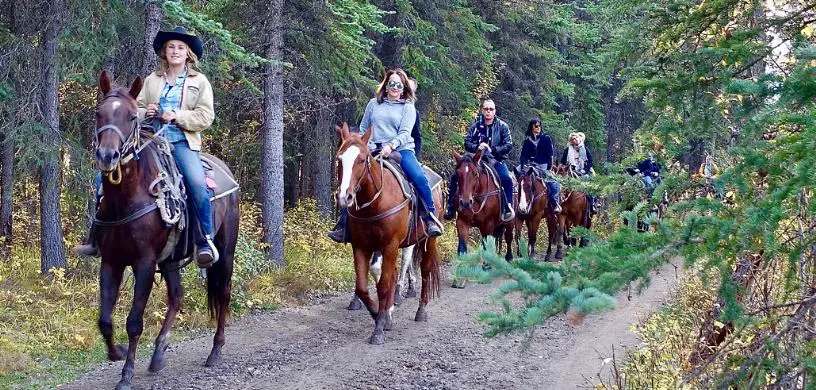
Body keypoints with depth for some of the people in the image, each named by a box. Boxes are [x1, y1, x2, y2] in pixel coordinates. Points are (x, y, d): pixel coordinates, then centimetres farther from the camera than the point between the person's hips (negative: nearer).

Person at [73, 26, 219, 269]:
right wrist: (145, 113, -4)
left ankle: (206, 241, -22)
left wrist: (177, 117, -13)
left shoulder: (199, 81, 7)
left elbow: (205, 117, -2)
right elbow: (137, 108, 19)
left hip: (183, 142, -4)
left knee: (198, 183, -32)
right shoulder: (152, 80, 17)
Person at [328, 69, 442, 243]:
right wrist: (366, 145, 2)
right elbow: (363, 129, 20)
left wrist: (391, 145, -24)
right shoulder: (374, 104, 14)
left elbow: (405, 133, -7)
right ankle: (343, 225, -7)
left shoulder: (408, 107, 6)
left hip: (401, 150, -2)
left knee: (419, 178, -27)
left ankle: (431, 219, -16)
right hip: (374, 151, 2)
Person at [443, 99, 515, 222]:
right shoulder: (475, 126, 8)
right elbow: (467, 143, 5)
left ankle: (508, 208, -21)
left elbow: (508, 145, -3)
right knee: (455, 177, -11)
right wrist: (477, 147, -15)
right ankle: (451, 208, -3)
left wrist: (492, 149, -15)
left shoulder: (502, 126, 2)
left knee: (506, 180, -32)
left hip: (496, 160, -2)